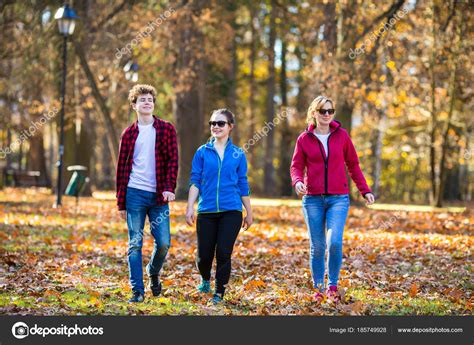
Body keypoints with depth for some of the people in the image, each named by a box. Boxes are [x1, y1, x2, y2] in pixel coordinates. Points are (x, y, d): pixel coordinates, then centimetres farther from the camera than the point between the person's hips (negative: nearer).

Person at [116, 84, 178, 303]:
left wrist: (169, 188, -14)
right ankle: (137, 290, 4)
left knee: (163, 243, -2)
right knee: (135, 244, -1)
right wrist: (121, 202, 6)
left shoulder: (166, 129, 6)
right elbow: (122, 168, 10)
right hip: (135, 194, 0)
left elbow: (173, 160, 0)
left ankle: (154, 273, 28)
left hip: (158, 196, 0)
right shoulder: (129, 133, 8)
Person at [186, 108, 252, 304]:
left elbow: (243, 185, 12)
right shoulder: (202, 152, 6)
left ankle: (219, 294, 7)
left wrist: (249, 213, 14)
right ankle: (205, 279, 35)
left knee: (223, 253, -8)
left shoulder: (238, 154, 7)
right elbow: (195, 181, 4)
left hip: (231, 211, 0)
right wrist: (190, 208, -5)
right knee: (204, 255, 2)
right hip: (206, 211, 0)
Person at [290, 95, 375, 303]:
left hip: (338, 198, -1)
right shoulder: (304, 139, 3)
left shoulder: (342, 135, 4)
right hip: (312, 200, 1)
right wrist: (297, 181, -19)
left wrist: (365, 191, 6)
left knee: (334, 242, -16)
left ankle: (333, 286, 0)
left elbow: (353, 165, 10)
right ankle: (319, 288, 18)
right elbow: (296, 166, 4)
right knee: (317, 246, 5)